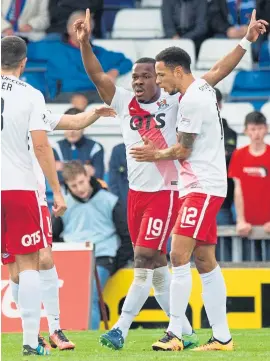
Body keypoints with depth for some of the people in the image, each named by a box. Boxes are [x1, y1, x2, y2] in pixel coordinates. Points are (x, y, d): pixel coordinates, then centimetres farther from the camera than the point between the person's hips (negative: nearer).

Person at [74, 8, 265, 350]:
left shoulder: (174, 101, -3)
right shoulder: (124, 102, 5)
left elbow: (216, 74, -2)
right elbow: (97, 75, -2)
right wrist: (85, 42, -17)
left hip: (165, 192, -5)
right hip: (136, 192, 5)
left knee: (144, 262, -12)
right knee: (156, 267, 10)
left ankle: (120, 329, -13)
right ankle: (184, 330, 21)